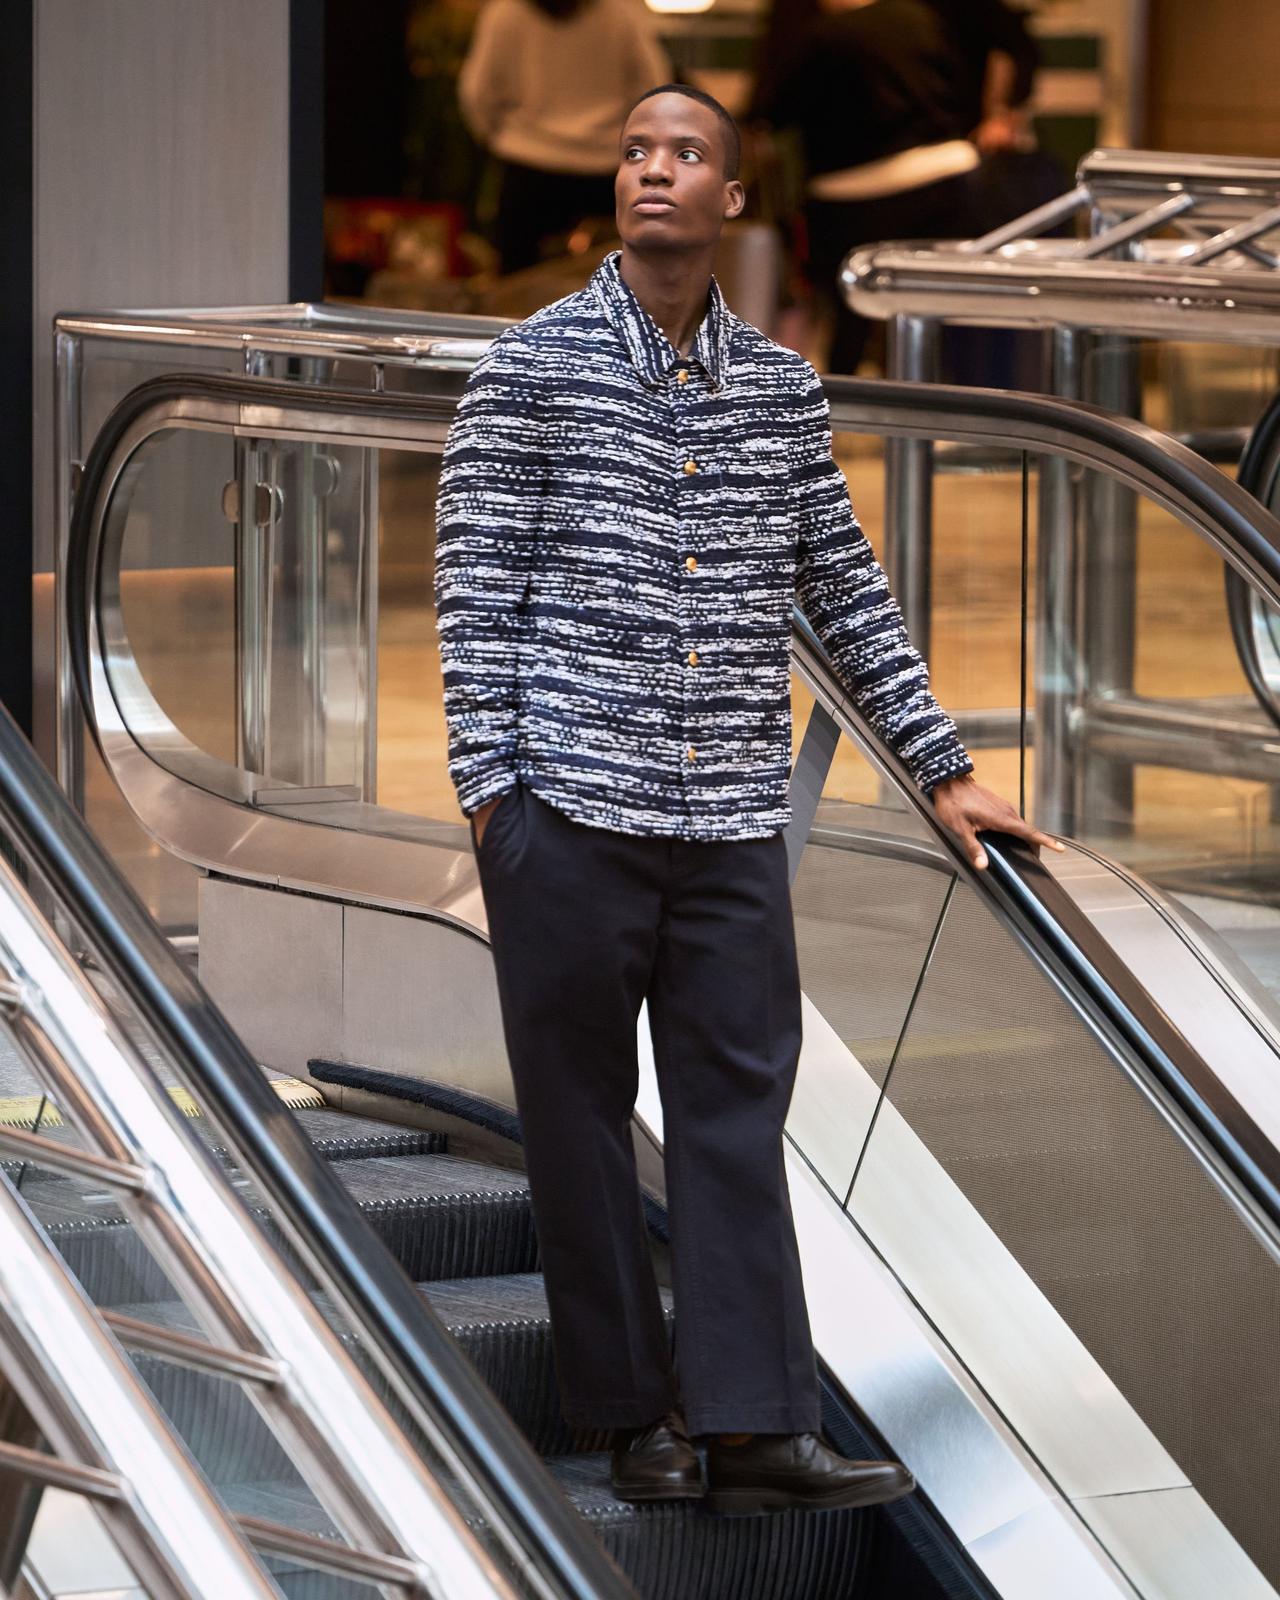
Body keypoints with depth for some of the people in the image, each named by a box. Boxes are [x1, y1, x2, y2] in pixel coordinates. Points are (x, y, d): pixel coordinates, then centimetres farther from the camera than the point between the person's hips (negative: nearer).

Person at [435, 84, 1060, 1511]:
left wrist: (942, 768, 14)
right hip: (569, 799, -3)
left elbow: (845, 591, 17)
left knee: (739, 1113, 0)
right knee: (581, 1112, 2)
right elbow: (474, 591, -1)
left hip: (731, 814, 3)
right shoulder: (531, 367, 0)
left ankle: (755, 1429, -1)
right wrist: (490, 793, -8)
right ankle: (635, 1412, 10)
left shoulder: (782, 389, 11)